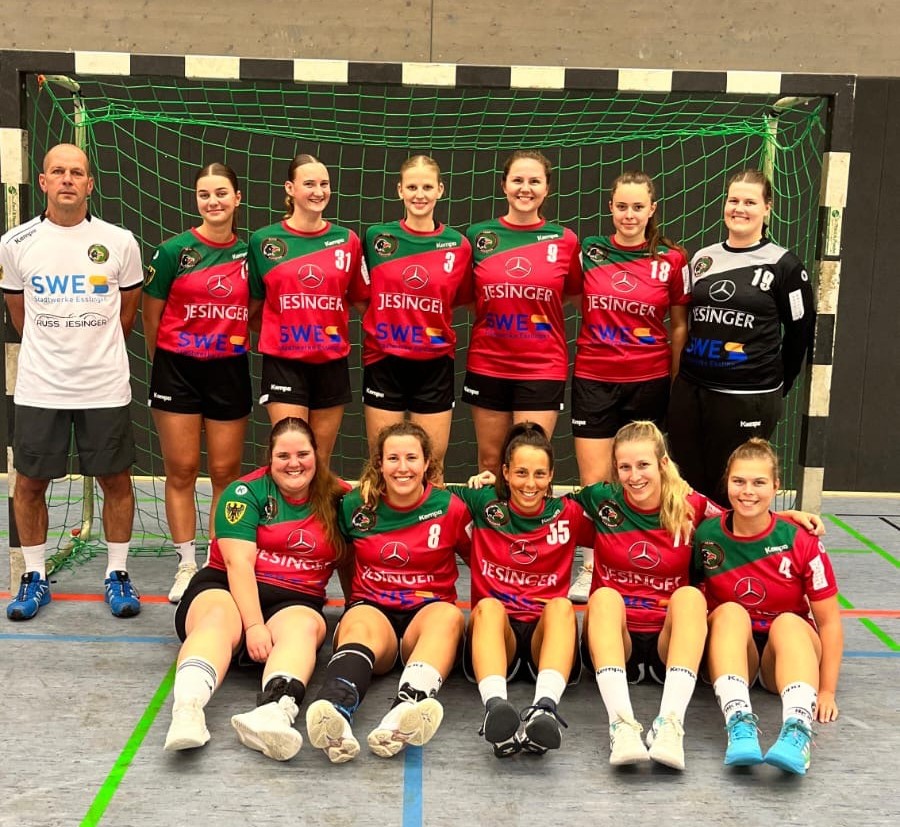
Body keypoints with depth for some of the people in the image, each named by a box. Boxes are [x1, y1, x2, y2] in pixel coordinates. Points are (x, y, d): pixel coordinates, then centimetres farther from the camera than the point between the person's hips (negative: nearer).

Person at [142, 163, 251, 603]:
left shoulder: (249, 252, 2)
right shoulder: (174, 250, -6)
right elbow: (151, 315, 2)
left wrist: (232, 345, 5)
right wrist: (163, 360, 8)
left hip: (229, 370, 2)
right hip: (178, 369, -2)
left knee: (226, 472, 6)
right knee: (181, 470, 3)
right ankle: (186, 564, 15)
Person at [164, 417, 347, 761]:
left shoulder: (338, 499, 8)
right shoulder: (246, 492, 0)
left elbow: (348, 560, 19)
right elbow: (239, 564, -10)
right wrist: (255, 626, -22)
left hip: (295, 601, 1)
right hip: (225, 589, -1)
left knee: (302, 627, -34)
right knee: (219, 619, -36)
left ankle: (275, 712, -64)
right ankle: (188, 707, -63)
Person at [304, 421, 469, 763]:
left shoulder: (449, 508, 3)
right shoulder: (356, 506, 6)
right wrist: (353, 599, 12)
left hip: (428, 611, 0)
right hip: (372, 608, 0)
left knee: (449, 615, -36)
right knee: (359, 624, -36)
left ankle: (403, 716, -62)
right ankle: (334, 714, -67)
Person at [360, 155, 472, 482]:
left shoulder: (457, 245, -1)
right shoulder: (377, 237, 0)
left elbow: (462, 301, 10)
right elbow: (362, 297, 11)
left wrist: (436, 328, -2)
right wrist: (378, 329, 1)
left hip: (435, 366, 0)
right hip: (384, 363, 0)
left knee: (432, 464, 7)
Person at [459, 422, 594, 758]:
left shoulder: (567, 514, 10)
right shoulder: (485, 506, 8)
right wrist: (479, 486, 9)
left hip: (547, 633, 1)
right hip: (494, 630, 0)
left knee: (561, 605, -32)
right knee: (489, 606, -34)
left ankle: (545, 708, -56)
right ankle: (495, 707, -59)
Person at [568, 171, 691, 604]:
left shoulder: (672, 260, -1)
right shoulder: (588, 251, 1)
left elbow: (679, 325, 7)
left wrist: (675, 379, 7)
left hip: (648, 382, 0)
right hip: (594, 380, 1)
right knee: (594, 482, 0)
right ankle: (590, 568, 13)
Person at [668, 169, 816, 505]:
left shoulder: (783, 264, -3)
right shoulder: (702, 258, 10)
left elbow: (800, 332, 2)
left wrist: (775, 387, 8)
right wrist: (683, 376, 13)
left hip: (747, 399, -4)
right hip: (689, 392, 4)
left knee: (729, 495, 2)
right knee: (689, 488, 9)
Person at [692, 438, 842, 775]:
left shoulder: (801, 541, -10)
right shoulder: (706, 536, -6)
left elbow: (829, 620, -7)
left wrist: (827, 691, -11)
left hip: (789, 651, 0)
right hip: (730, 652, 1)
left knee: (788, 622, -32)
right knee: (730, 611, -30)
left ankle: (797, 731, -53)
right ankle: (740, 724, -49)